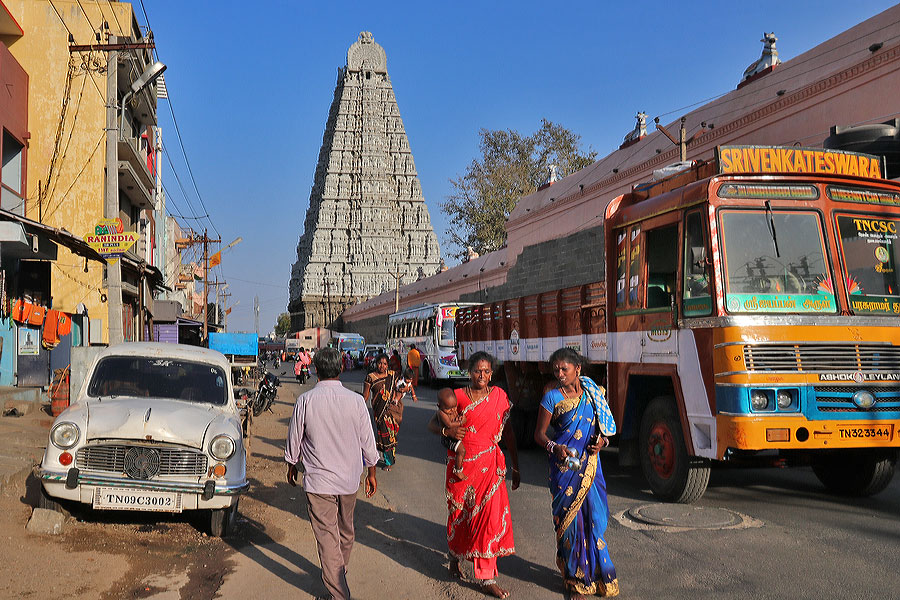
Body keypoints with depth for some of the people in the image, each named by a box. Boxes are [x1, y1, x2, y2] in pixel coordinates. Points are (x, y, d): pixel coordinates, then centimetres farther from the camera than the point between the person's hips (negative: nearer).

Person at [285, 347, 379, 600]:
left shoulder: (305, 401, -11)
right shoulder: (355, 400, -8)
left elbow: (294, 440, 0)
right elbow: (368, 442, -1)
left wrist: (292, 465, 18)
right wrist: (371, 473, 13)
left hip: (318, 480, -3)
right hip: (349, 479, 3)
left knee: (327, 537, 2)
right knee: (345, 532, 22)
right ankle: (339, 575, 42)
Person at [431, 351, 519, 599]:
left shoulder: (499, 396, 3)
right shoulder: (458, 396, -3)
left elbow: (508, 433, 9)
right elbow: (432, 423, 2)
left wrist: (515, 466, 9)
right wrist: (447, 430, -20)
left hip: (489, 465, 1)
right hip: (461, 464, -1)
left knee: (490, 515, -7)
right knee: (459, 513, 9)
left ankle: (487, 578, 1)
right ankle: (455, 556, 39)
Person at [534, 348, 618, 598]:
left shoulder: (594, 393, 6)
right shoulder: (552, 397, -4)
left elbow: (604, 425, 17)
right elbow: (539, 434, -1)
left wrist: (602, 439, -4)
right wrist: (554, 447, -20)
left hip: (590, 464, 3)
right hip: (564, 465, -3)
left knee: (594, 517, 6)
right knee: (570, 519, 0)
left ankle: (598, 574, 21)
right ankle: (575, 579, 14)